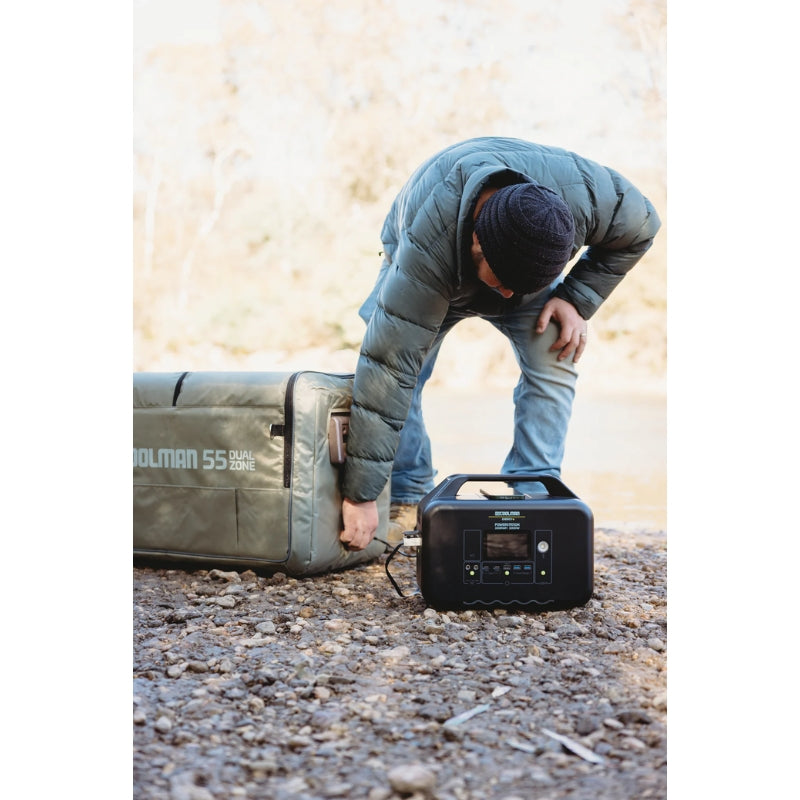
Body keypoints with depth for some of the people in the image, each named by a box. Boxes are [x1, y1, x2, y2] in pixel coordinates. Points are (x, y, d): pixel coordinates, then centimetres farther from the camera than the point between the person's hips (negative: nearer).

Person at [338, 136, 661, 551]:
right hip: (436, 274, -2)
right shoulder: (425, 252, -47)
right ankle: (407, 500, -3)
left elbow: (640, 226, -15)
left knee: (553, 360, -19)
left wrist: (577, 299, -25)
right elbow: (389, 367, -48)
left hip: (529, 263, 2)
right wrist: (360, 496, -47)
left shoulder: (586, 191, -39)